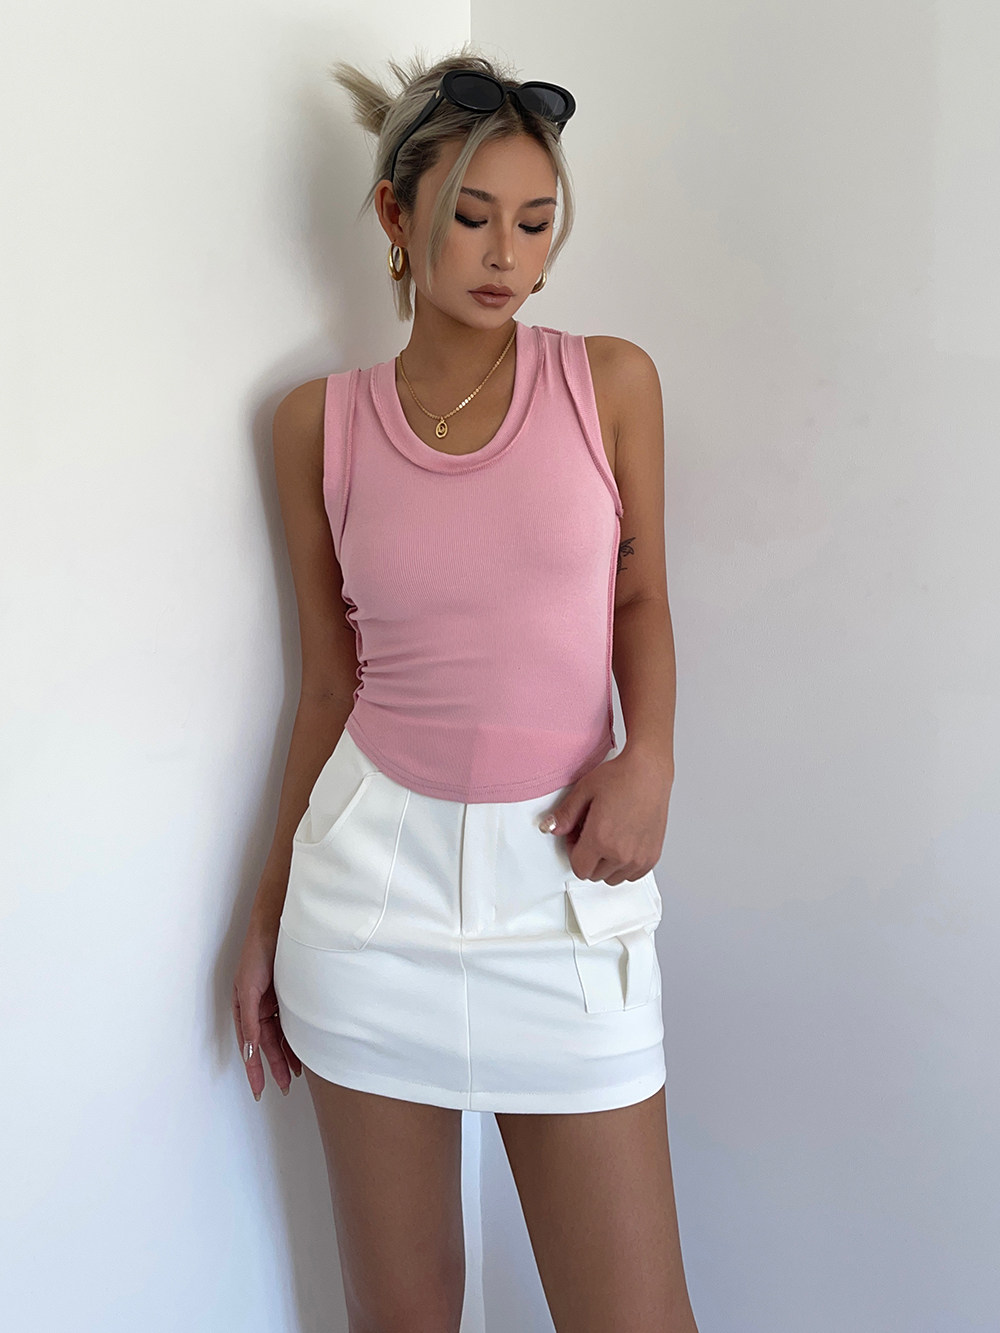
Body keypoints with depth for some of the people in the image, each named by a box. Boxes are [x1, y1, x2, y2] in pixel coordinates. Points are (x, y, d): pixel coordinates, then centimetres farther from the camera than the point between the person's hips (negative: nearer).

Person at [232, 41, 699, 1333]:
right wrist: (268, 915, 10)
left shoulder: (611, 382, 0)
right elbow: (330, 679, 7)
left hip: (562, 879, 0)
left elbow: (640, 596, 10)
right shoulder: (319, 421, 1)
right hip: (374, 875, 1)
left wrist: (650, 753, -11)